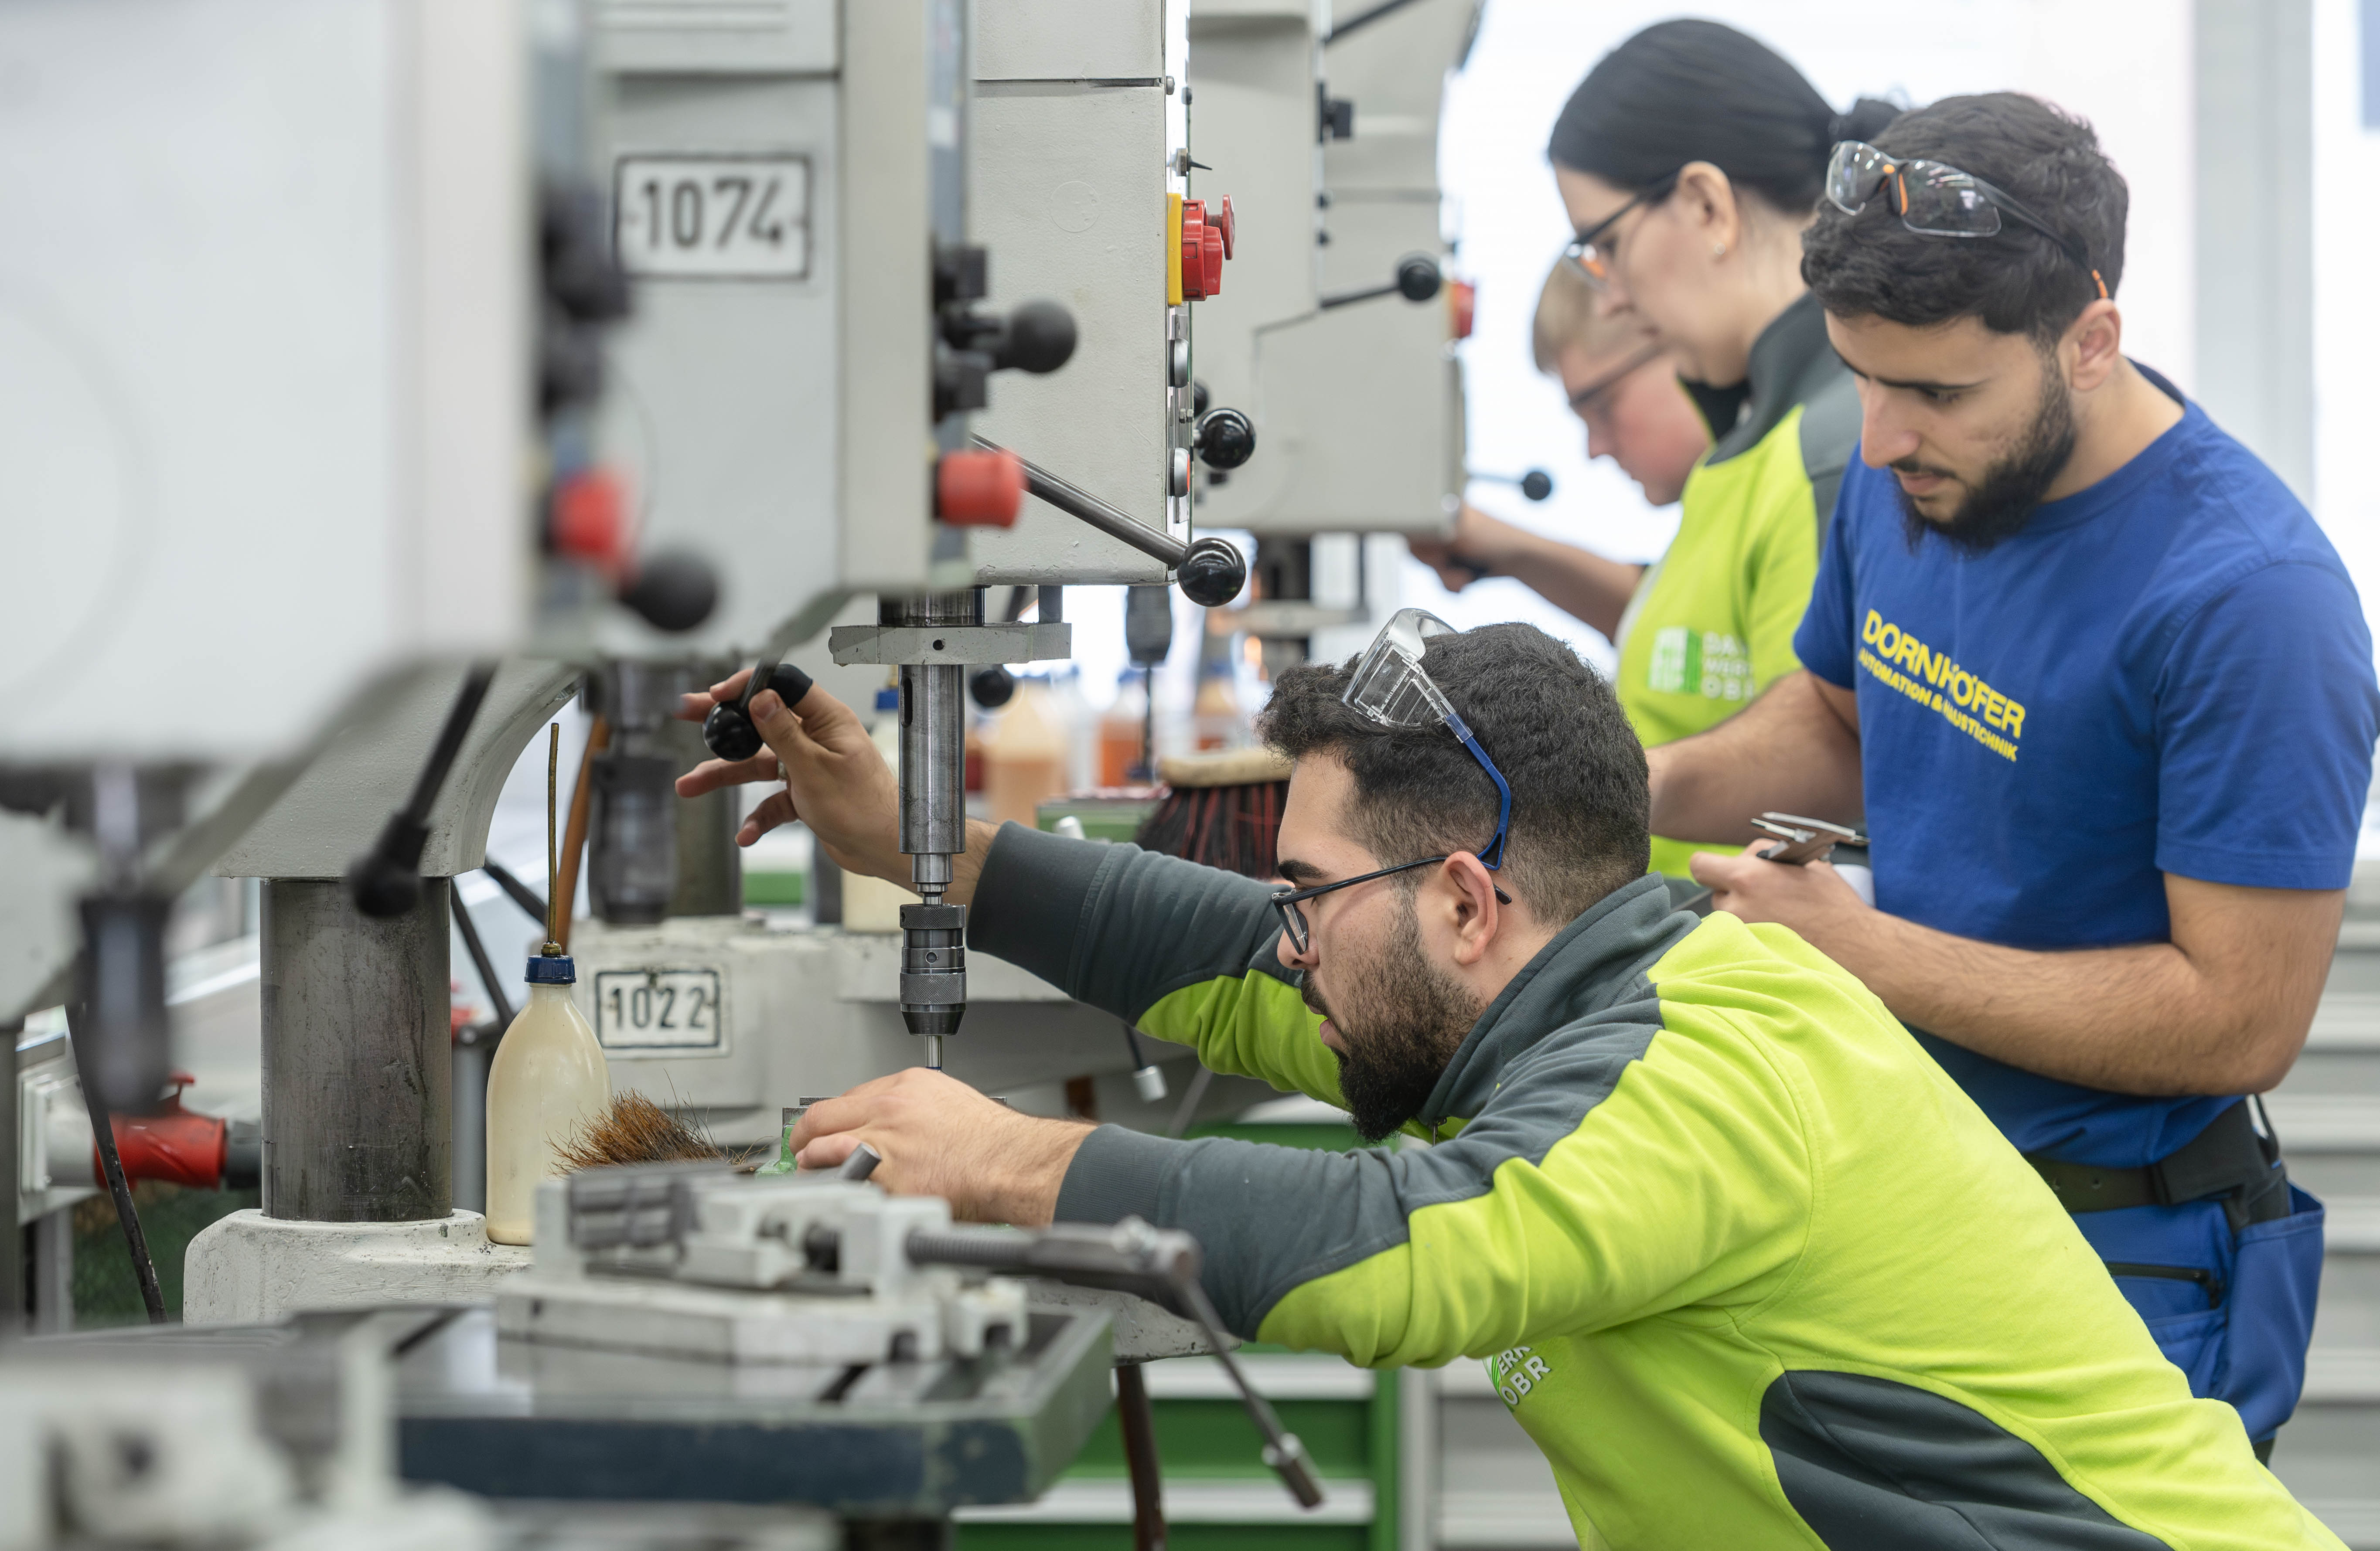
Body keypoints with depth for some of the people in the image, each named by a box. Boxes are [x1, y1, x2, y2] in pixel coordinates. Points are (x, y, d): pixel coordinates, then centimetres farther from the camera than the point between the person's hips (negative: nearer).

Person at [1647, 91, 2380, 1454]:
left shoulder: (2250, 599, -26)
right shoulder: (1908, 475, -1)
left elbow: (2241, 1018, -25)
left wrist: (1862, 951, -23)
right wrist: (1639, 786, -3)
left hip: (2124, 1280, -8)